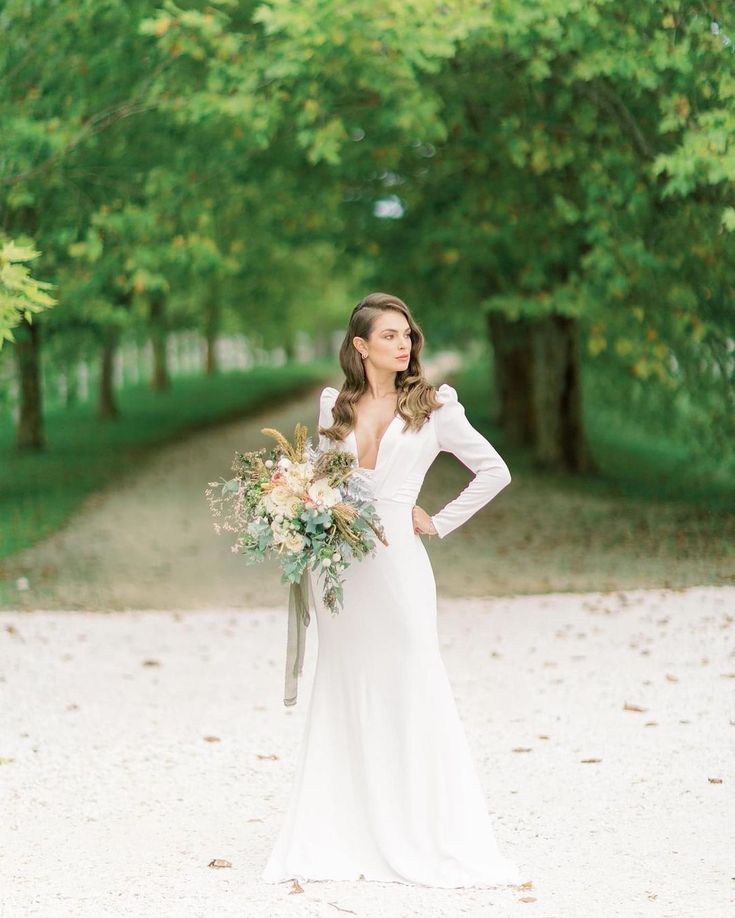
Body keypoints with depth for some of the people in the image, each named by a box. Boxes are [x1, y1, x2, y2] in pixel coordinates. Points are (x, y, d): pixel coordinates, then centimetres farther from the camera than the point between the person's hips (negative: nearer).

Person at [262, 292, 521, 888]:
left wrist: (440, 523, 0)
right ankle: (346, 840, 12)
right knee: (343, 697, 6)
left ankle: (426, 840, 3)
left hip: (396, 560, -3)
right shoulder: (334, 405, 10)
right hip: (339, 564, 3)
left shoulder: (433, 407, 1)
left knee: (411, 692, -4)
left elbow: (495, 471, 4)